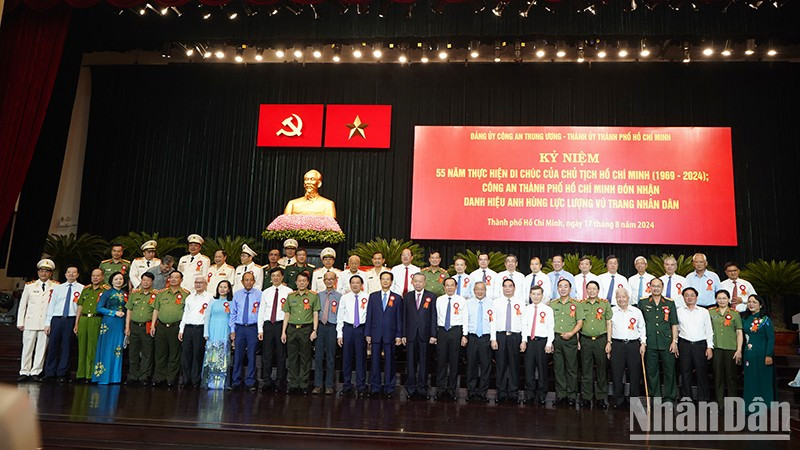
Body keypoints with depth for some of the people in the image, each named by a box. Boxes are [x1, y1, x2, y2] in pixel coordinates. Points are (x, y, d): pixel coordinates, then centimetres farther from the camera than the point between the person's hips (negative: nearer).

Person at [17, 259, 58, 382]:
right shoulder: (29, 286, 10)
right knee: (27, 347, 2)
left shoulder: (56, 287, 5)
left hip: (46, 322, -1)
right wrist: (20, 322, 6)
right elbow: (22, 305, 11)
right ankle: (24, 372, 10)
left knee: (41, 348, 0)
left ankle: (35, 372, 7)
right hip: (30, 322, 1)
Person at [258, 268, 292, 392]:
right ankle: (267, 382, 12)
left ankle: (280, 382, 11)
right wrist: (260, 329, 4)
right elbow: (261, 311, 11)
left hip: (281, 324, -3)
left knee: (281, 355, 2)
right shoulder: (266, 292, 12)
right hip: (268, 325, 3)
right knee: (266, 354, 4)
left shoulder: (288, 292, 1)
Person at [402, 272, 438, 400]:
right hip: (410, 334, 2)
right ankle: (411, 389, 13)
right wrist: (403, 334, 2)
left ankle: (422, 389, 12)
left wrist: (433, 334, -6)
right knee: (411, 362, 5)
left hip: (425, 334, -2)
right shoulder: (407, 297, 9)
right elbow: (404, 317, 8)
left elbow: (434, 316, 0)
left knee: (423, 362, 4)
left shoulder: (431, 296, 2)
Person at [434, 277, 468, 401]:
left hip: (456, 331, -1)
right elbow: (436, 317, 8)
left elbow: (465, 319, 2)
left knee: (454, 361, 3)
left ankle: (452, 389, 13)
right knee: (441, 360, 2)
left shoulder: (461, 300, 4)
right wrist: (434, 334, 3)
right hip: (441, 331, 1)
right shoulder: (439, 300, 9)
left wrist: (464, 335, -5)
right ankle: (441, 388, 12)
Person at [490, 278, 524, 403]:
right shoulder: (496, 302, 8)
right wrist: (493, 339, -4)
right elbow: (493, 321, 4)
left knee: (514, 365, 3)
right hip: (500, 336, 1)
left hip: (515, 336, -1)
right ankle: (501, 394, 12)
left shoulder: (521, 303, 5)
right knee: (501, 365, 3)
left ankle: (513, 394, 12)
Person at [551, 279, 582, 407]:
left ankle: (571, 396, 6)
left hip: (570, 339, -2)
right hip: (555, 338, 2)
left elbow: (580, 322, 2)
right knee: (558, 368, 5)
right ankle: (560, 395, 12)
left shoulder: (576, 304, 5)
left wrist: (571, 333, -13)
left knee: (572, 368, 0)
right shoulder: (551, 304, 11)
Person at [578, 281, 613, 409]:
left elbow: (609, 323, 4)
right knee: (586, 370, 4)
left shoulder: (605, 304, 4)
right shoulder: (581, 304, 7)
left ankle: (600, 398, 13)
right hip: (585, 340, 1)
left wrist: (609, 342, -2)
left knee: (601, 370, 4)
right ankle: (586, 397, 12)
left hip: (601, 339, -1)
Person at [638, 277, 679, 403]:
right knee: (651, 371, 5)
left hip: (666, 342, 0)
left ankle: (668, 397, 13)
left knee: (669, 370, 1)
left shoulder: (670, 303, 8)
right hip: (650, 343, 0)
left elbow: (674, 324, 7)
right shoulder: (643, 302, 6)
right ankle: (655, 397, 16)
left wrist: (674, 341, 0)